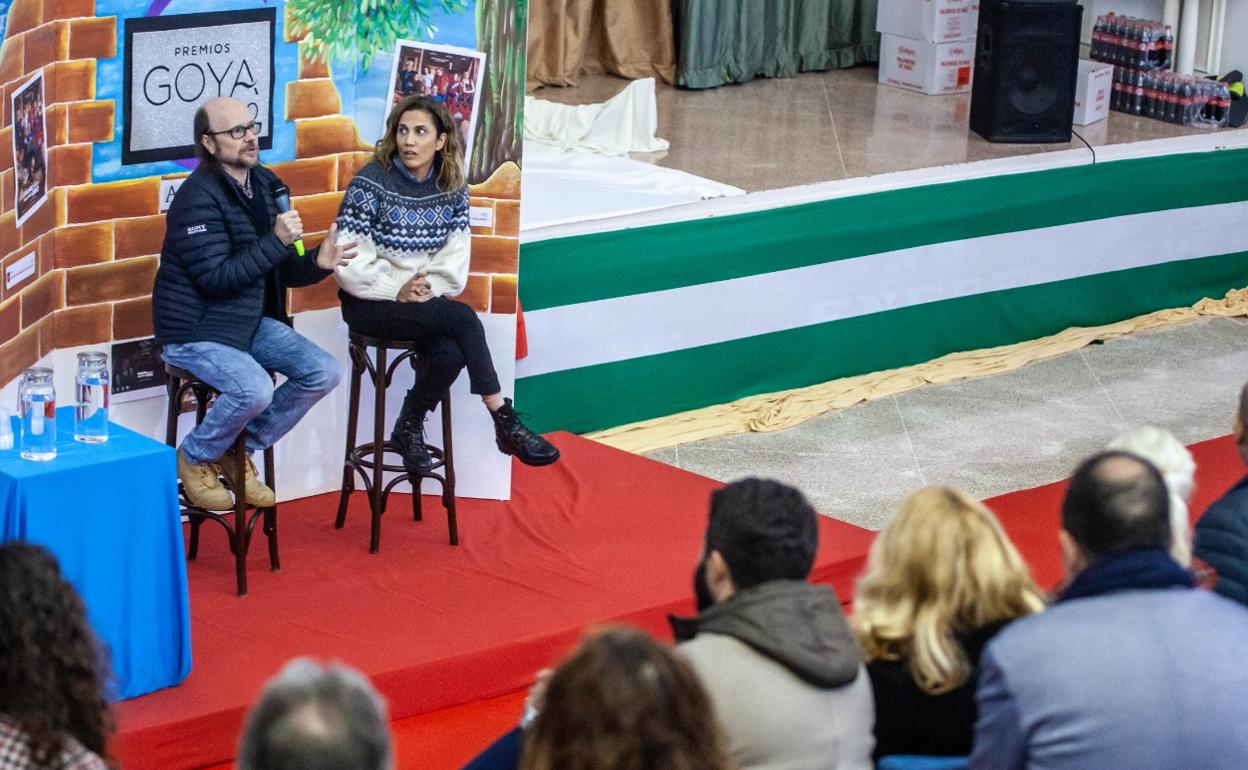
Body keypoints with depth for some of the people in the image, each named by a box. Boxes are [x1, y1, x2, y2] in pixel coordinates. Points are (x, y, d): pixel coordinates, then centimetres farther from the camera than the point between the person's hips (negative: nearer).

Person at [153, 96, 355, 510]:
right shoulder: (198, 197, -19)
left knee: (324, 372, -6)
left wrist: (318, 263, -10)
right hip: (196, 331, -8)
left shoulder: (265, 184, 7)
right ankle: (195, 458, 0)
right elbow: (214, 278, -25)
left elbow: (282, 270, 12)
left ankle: (242, 451, 10)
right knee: (255, 389, -31)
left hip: (251, 321, 8)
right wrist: (276, 241, -28)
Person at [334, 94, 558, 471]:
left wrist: (430, 288, -17)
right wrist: (397, 291, -17)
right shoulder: (370, 183, -11)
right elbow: (349, 262, -15)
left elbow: (457, 258, 0)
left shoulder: (452, 188, 3)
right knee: (462, 319, -27)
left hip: (426, 301, 4)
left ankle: (409, 429, -5)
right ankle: (505, 423, -20)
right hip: (371, 303, -4)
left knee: (451, 352, -29)